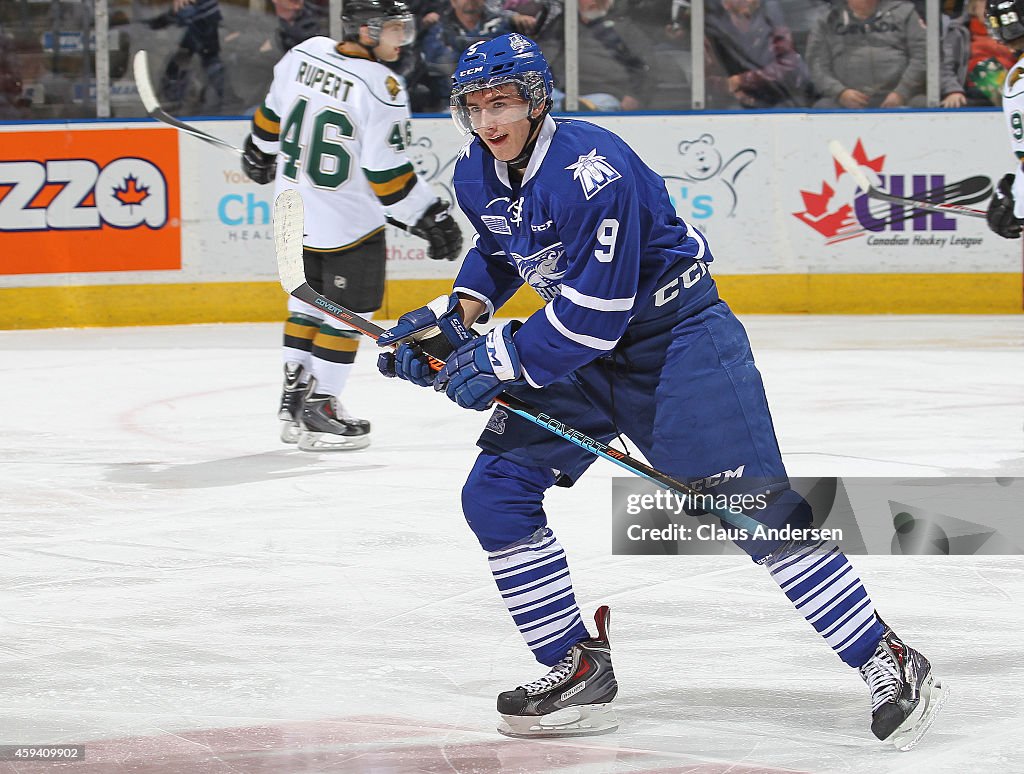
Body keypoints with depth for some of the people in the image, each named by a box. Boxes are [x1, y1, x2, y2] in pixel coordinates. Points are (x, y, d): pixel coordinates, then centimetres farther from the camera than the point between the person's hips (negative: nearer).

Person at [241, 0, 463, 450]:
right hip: (347, 223, -7)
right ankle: (318, 411, 4)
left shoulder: (305, 54, -2)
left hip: (294, 212, 7)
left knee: (308, 304, 20)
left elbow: (273, 114, 13)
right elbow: (386, 172, -20)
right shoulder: (380, 87, -20)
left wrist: (260, 151, 32)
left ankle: (294, 398, 25)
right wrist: (431, 218, -13)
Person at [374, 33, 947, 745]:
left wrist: (498, 362, -24)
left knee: (758, 510, -14)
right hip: (580, 345, 8)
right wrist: (457, 313, 4)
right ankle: (580, 672, 8)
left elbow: (595, 314, -30)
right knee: (494, 494, -1)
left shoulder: (591, 168, -28)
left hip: (677, 334, -8)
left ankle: (891, 665, -6)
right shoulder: (478, 174, -2)